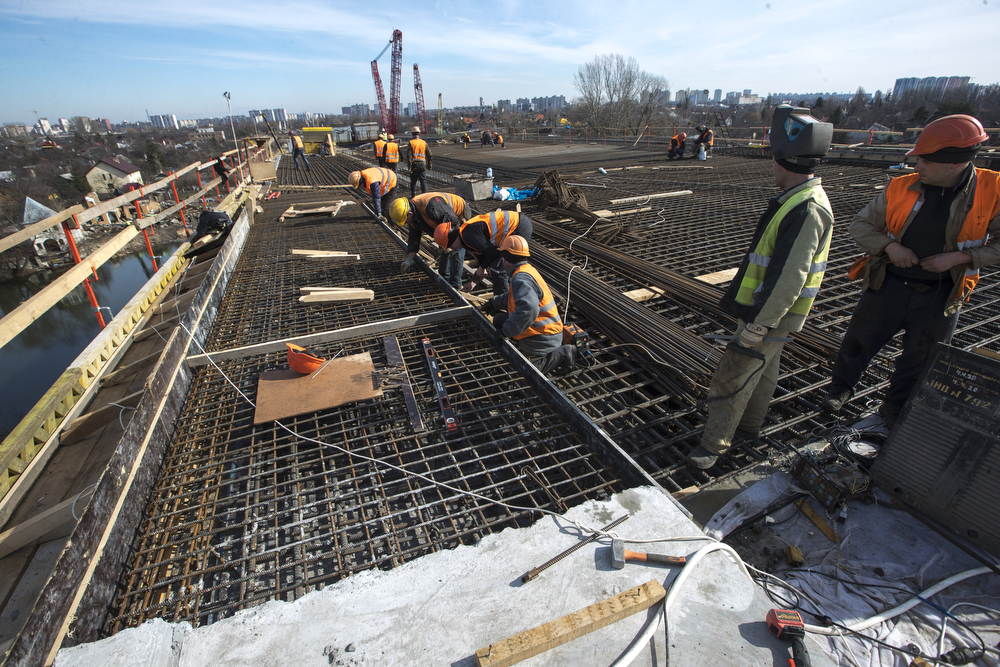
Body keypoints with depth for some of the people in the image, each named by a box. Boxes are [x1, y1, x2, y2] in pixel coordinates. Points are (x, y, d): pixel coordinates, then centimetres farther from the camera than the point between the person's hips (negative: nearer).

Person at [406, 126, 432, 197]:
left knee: (413, 181, 12)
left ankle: (413, 195, 20)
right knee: (423, 181, 2)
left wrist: (409, 166, -10)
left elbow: (409, 155, -11)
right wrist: (429, 165, 14)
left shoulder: (411, 142, -5)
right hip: (422, 164, 2)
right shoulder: (424, 142, 4)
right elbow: (429, 154, 6)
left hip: (414, 164, -2)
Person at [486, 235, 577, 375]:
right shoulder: (528, 270, 8)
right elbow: (513, 296, 28)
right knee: (499, 319, 16)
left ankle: (563, 354, -3)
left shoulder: (521, 279, -25)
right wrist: (494, 303, 36)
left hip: (543, 338, -10)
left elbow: (528, 308, -41)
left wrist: (507, 331, -32)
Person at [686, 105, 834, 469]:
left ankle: (714, 443, 12)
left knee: (731, 378, -2)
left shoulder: (806, 211, -26)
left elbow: (790, 279, -29)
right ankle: (750, 426, 40)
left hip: (770, 317, -10)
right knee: (762, 370, 22)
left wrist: (759, 324, -25)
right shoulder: (800, 200, 7)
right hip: (770, 313, 10)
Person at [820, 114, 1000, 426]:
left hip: (941, 295, 0)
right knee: (858, 343, 11)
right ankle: (841, 386, 37)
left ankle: (894, 408, 36)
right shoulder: (900, 188, -7)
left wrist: (962, 256, -18)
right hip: (889, 285, 0)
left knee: (920, 360, 14)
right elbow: (860, 225, 0)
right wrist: (889, 246, -16)